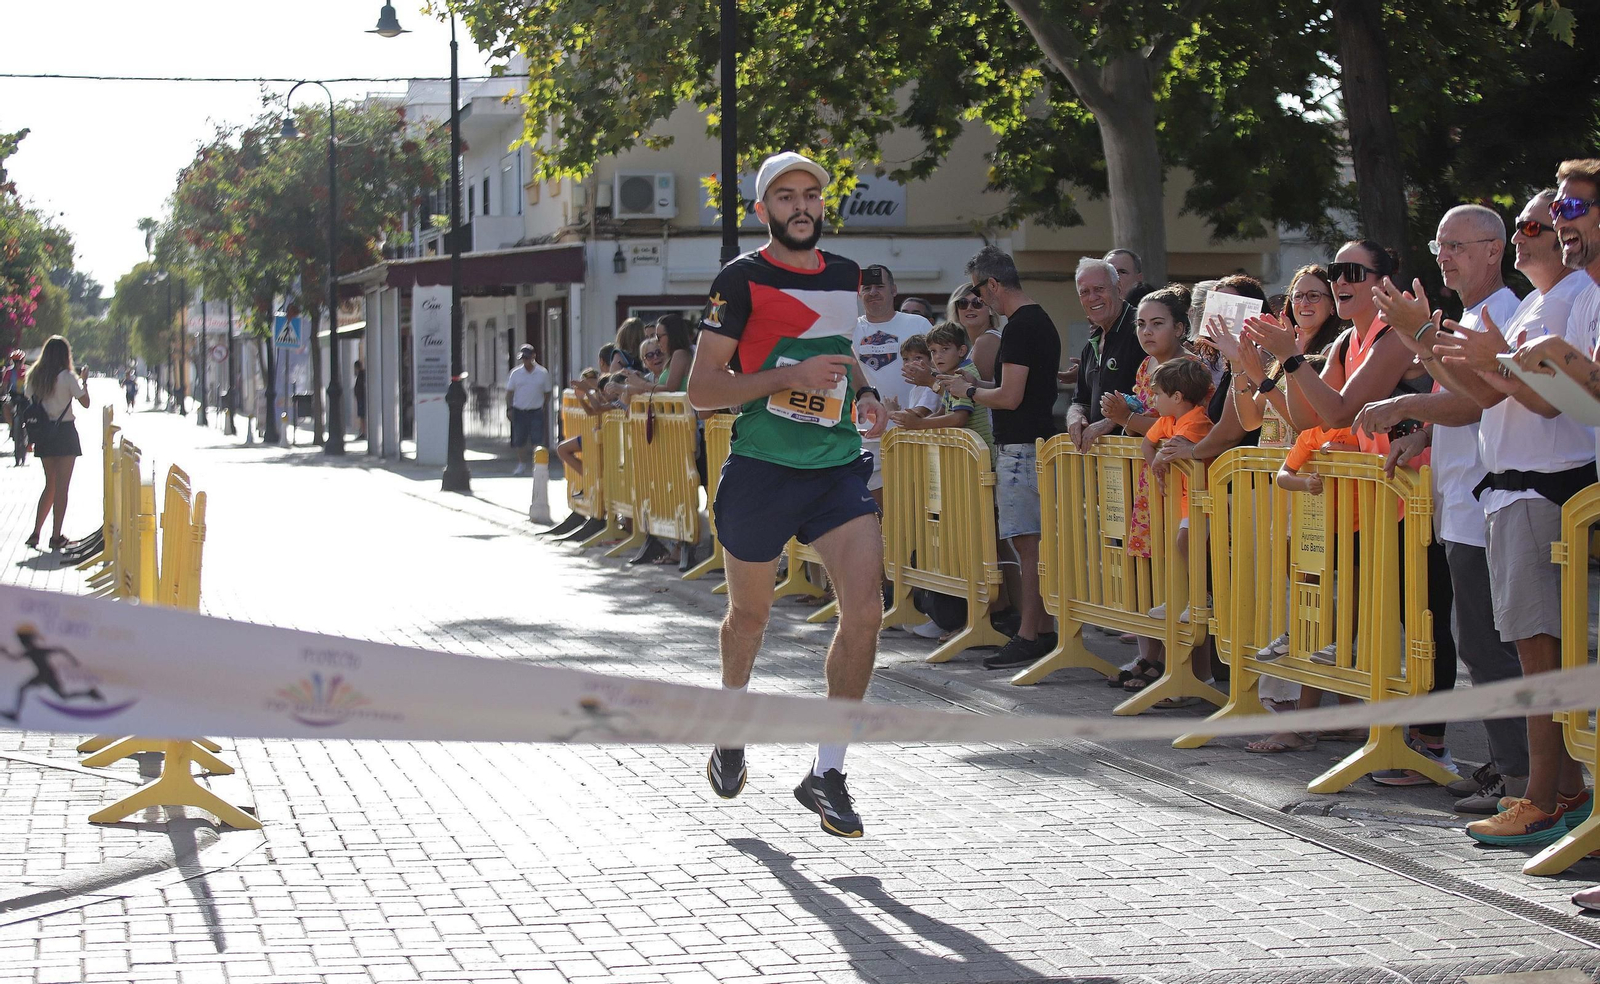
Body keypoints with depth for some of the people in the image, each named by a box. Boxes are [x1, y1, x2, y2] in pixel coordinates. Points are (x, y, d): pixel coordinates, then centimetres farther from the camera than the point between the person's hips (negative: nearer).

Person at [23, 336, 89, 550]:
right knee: (62, 486, 0)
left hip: (42, 434, 5)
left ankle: (35, 532, 10)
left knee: (50, 484, 16)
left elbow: (29, 401, 7)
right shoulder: (67, 377, -10)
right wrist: (83, 381, 7)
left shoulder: (33, 377, 5)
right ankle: (56, 536, -2)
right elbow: (85, 402, -6)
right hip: (64, 432, -5)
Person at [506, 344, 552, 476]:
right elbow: (509, 392, 7)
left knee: (537, 440, -8)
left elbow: (547, 393, 11)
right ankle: (522, 464, 21)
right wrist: (509, 408, -1)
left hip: (536, 412, -1)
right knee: (519, 440, 6)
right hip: (519, 411, 1)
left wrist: (544, 406, 6)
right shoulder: (516, 373, 4)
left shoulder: (543, 373, 2)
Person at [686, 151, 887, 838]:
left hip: (838, 467, 4)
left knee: (865, 610, -13)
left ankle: (826, 773, -3)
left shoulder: (846, 277, 10)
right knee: (749, 615, 13)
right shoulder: (741, 280, -7)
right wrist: (789, 376, -22)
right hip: (761, 468, -3)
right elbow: (701, 388, -11)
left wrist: (862, 394, 8)